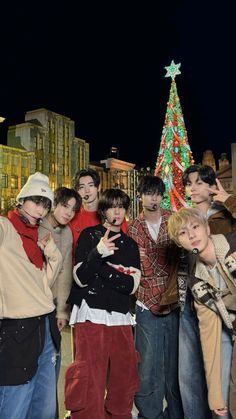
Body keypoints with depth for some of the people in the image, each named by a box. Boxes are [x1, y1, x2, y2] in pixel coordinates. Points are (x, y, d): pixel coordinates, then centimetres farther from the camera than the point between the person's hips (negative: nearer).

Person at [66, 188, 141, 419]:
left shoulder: (130, 244, 16)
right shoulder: (89, 235, 4)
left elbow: (132, 285, 3)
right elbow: (81, 278, -6)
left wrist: (103, 268, -10)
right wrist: (97, 253, -22)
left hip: (120, 317, 4)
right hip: (91, 315, -4)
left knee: (125, 380, 8)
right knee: (89, 379, -8)